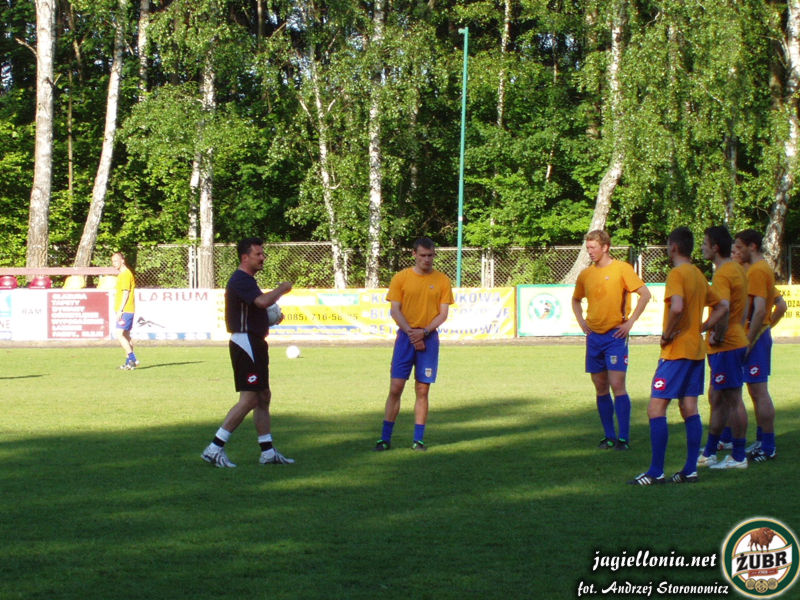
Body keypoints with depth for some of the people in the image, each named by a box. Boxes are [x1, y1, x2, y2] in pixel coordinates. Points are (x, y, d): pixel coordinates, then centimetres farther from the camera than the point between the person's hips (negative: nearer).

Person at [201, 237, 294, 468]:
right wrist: (282, 289, -14)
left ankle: (268, 451, 19)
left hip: (254, 344, 11)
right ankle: (215, 448, -11)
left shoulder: (246, 280, 19)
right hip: (245, 343, -11)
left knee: (263, 397, 13)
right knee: (249, 399, -12)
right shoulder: (240, 280, -15)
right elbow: (262, 301, -31)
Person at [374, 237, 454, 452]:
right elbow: (395, 310, -1)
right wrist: (411, 333, -13)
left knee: (422, 390, 2)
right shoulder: (401, 278, 2)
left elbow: (443, 313, 2)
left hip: (429, 338, 1)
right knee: (396, 388, -4)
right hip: (405, 337, -1)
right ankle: (385, 438, 0)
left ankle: (418, 439, 8)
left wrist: (424, 331, -13)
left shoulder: (442, 281, 5)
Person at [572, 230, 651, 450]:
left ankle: (624, 438, -8)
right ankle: (609, 436, 15)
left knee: (617, 385, -11)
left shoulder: (621, 269, -5)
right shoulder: (586, 274, 10)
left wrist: (630, 322, -11)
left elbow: (645, 294, -8)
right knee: (601, 388, 7)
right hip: (594, 336, 6)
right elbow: (576, 300, 28)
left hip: (616, 335, -6)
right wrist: (581, 322, 12)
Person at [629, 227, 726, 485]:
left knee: (656, 409, -6)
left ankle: (656, 472, -8)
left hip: (677, 351, -9)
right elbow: (721, 307, 21)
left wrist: (667, 334, -16)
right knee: (690, 410, 9)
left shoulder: (676, 274, -13)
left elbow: (677, 307, -29)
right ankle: (690, 469, 9)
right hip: (696, 350, 9)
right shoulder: (699, 275, 13)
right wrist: (700, 328, 14)